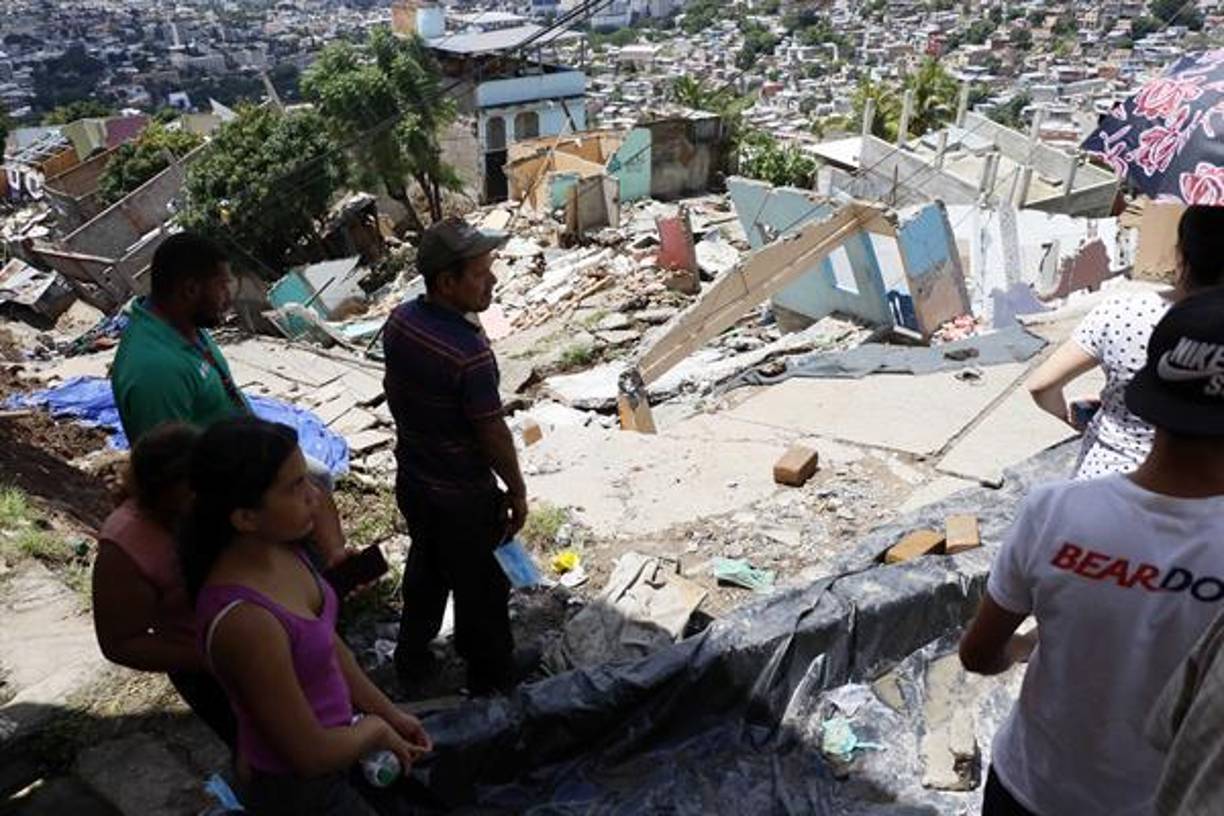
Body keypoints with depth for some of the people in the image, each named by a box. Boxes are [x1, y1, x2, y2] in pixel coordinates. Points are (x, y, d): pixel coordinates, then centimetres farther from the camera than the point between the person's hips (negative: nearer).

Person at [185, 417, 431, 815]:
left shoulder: (280, 548, -12)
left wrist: (388, 712, 7)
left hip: (330, 745, 7)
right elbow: (311, 753, -26)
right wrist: (375, 728, -8)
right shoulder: (245, 621, -36)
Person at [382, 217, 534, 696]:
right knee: (481, 585, 14)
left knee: (425, 567, 27)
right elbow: (493, 433, -23)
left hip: (412, 479, 7)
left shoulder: (399, 321, -6)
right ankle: (490, 674, 35)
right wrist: (517, 491, -9)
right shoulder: (469, 350, -31)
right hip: (464, 495, -7)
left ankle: (412, 660, 45)